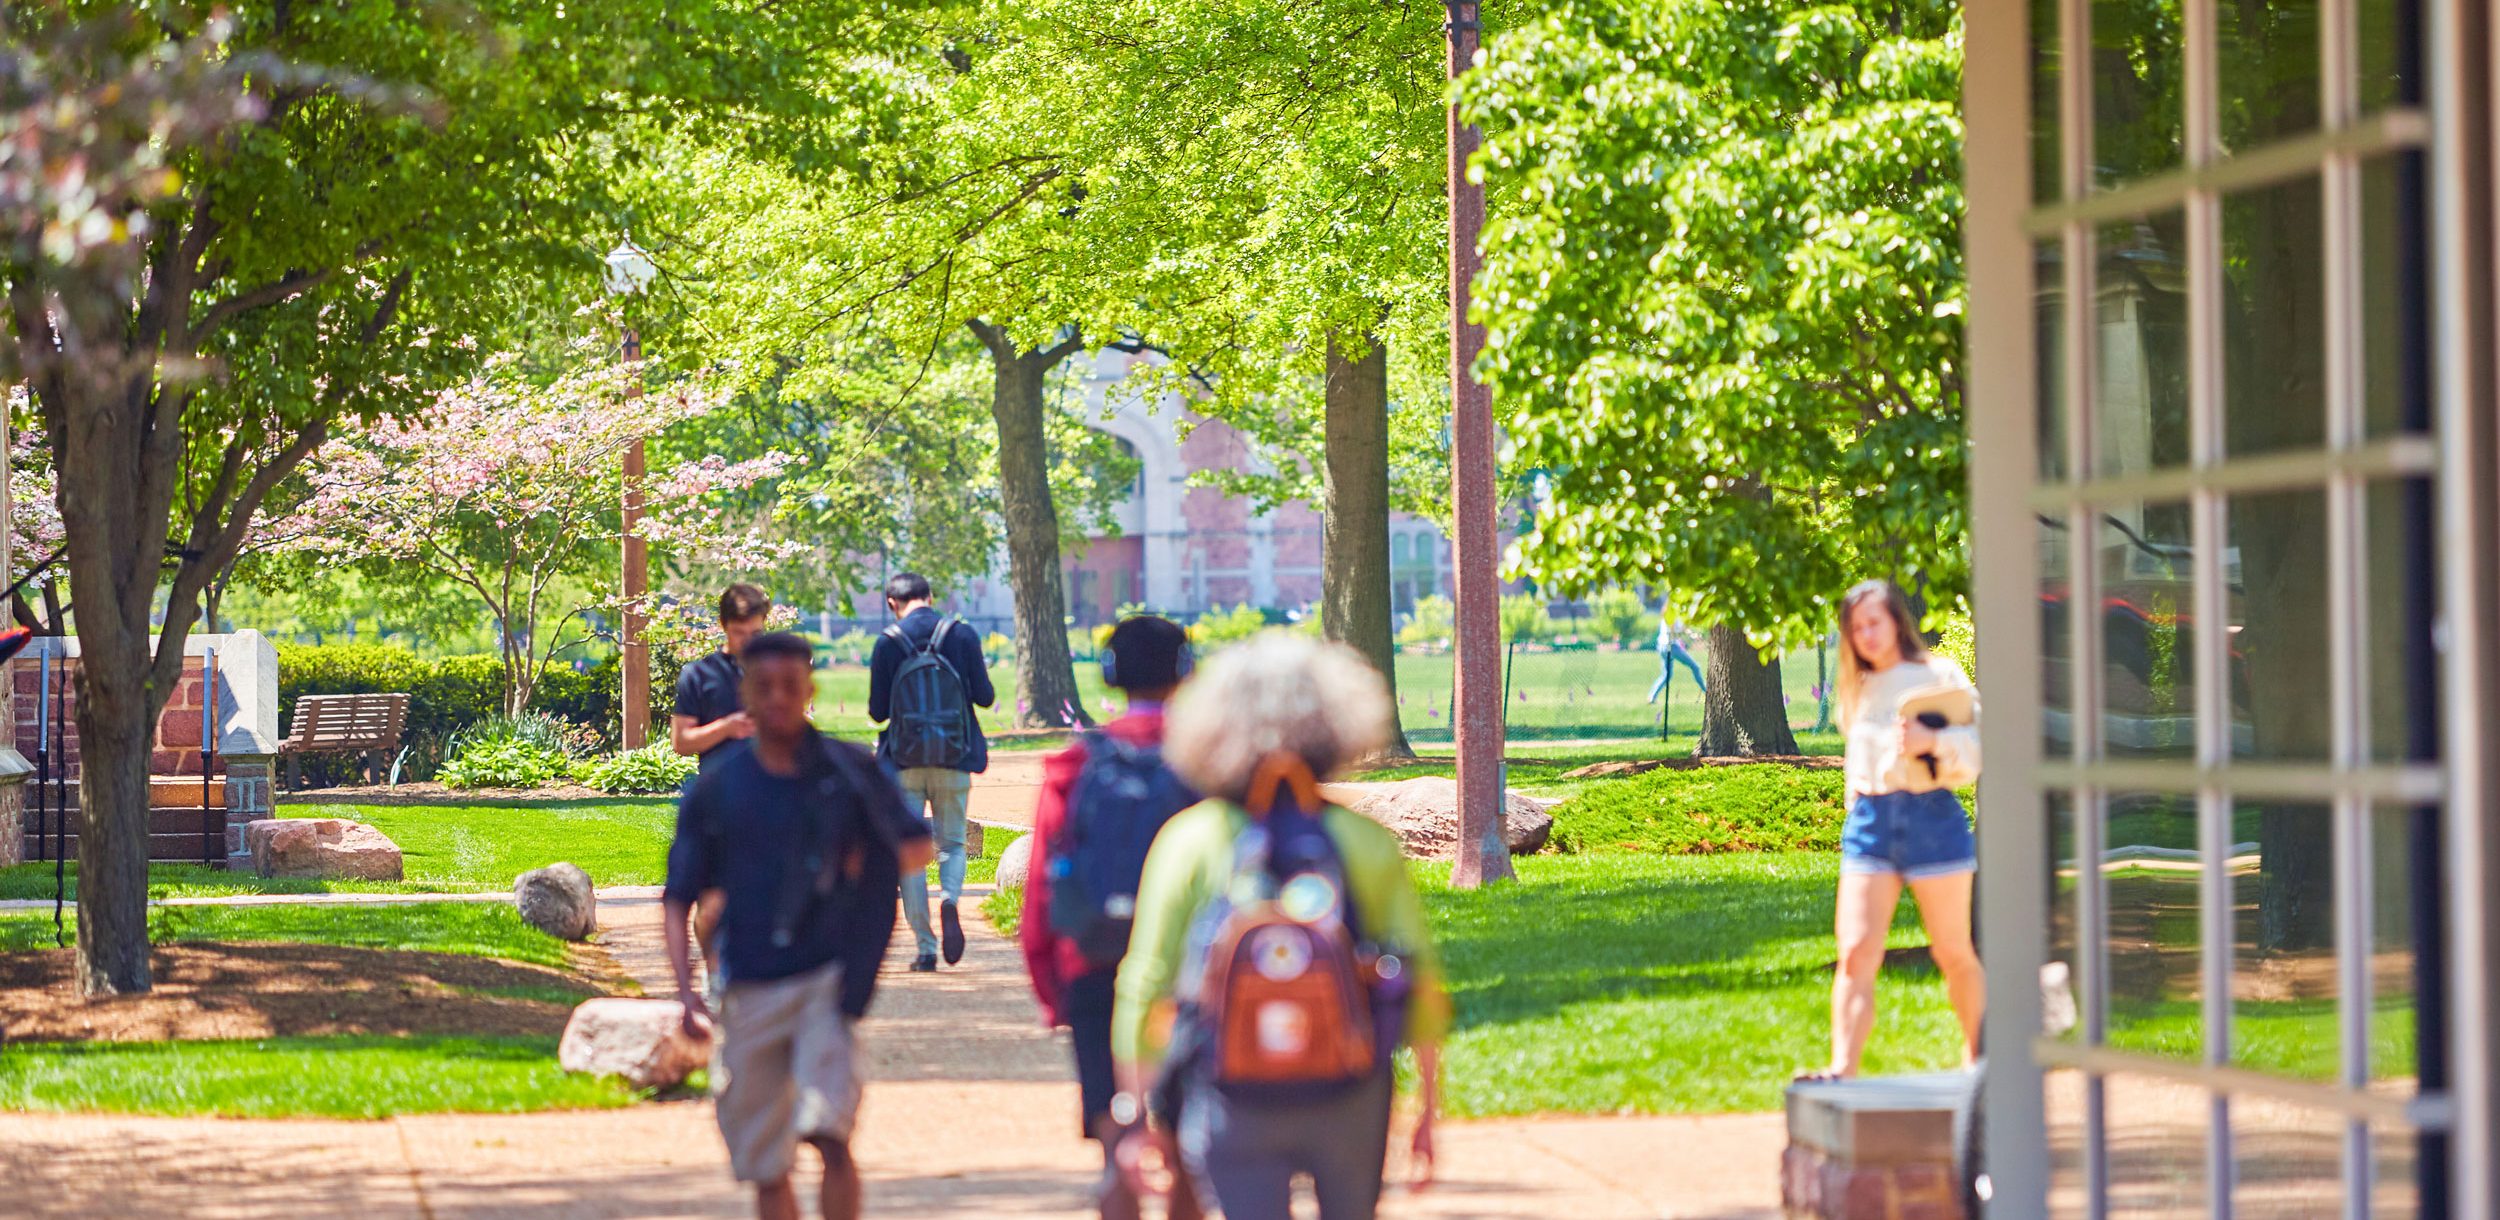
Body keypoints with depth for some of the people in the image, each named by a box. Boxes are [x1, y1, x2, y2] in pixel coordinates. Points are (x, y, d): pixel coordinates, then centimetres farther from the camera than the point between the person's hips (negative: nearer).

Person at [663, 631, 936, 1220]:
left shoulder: (852, 772, 4)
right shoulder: (715, 789, 5)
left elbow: (919, 845, 16)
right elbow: (679, 896, 8)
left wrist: (872, 864, -6)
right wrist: (687, 992, -4)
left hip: (830, 981, -2)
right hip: (751, 993, 2)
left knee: (830, 1137, -19)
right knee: (765, 1167, 6)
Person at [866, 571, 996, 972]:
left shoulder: (888, 642, -4)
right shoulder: (962, 635, -1)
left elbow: (877, 711, -2)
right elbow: (985, 697, 0)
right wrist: (980, 673, 21)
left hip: (905, 761, -1)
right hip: (954, 759, 1)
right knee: (951, 844, 13)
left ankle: (926, 948, 2)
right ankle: (951, 901, -20)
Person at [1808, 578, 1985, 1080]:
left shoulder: (1939, 675, 3)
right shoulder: (1859, 690, 18)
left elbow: (1975, 746, -6)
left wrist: (1932, 741, -22)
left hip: (1931, 817, -3)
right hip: (1869, 821, 3)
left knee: (1953, 954, 7)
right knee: (1856, 952, -12)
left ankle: (1976, 1059, 25)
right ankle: (1842, 1070, -21)